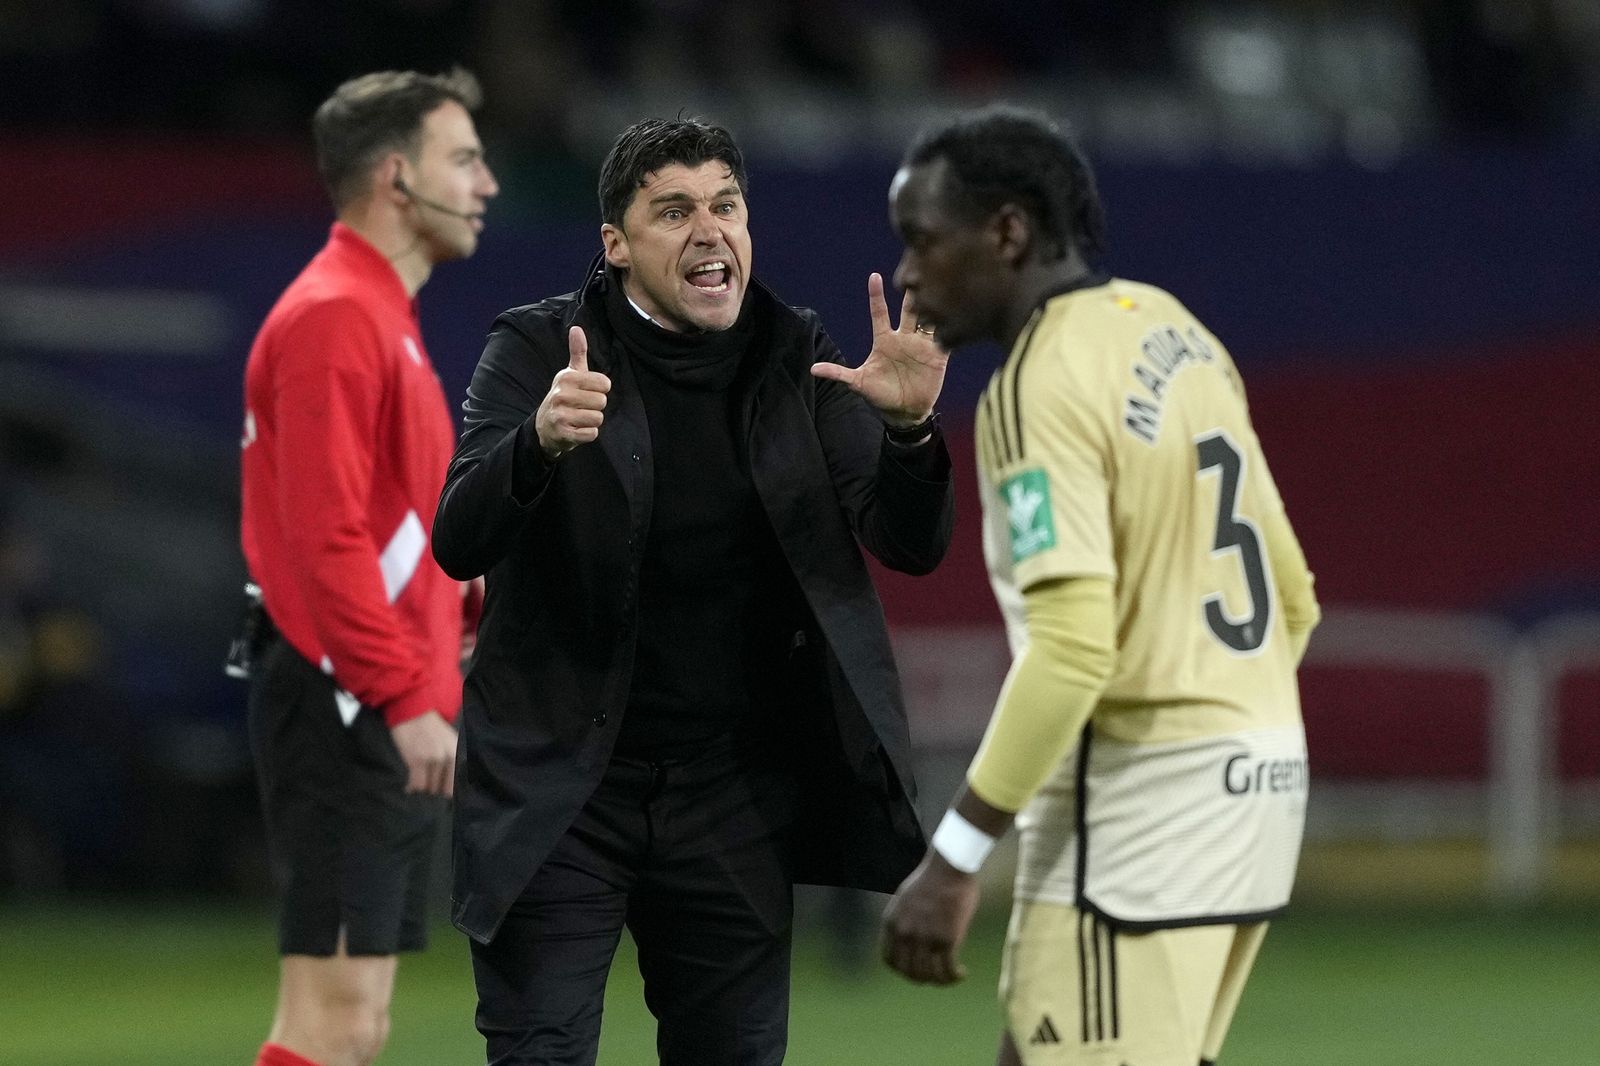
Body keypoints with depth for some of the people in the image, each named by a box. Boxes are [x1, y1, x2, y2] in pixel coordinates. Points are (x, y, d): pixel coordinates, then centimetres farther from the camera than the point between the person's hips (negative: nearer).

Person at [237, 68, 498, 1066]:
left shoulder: (385, 318, 19)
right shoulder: (333, 319, -13)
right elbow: (325, 537, -21)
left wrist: (476, 599, 9)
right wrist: (404, 699, -24)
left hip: (385, 722, 11)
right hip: (347, 714, -11)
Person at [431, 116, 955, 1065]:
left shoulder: (795, 362, 3)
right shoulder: (539, 351, -5)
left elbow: (911, 545, -1)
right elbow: (460, 543, -16)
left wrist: (910, 426, -22)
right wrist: (541, 443, -37)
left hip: (733, 795, 3)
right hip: (563, 787, -3)